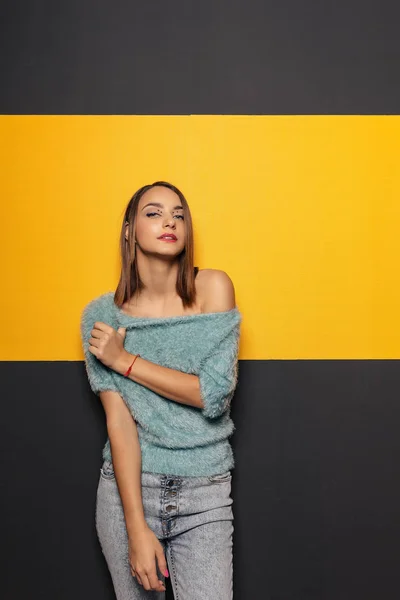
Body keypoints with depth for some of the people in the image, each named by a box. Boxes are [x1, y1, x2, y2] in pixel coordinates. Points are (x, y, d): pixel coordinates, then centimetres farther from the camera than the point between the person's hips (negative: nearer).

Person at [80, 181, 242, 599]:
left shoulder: (212, 287, -7)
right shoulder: (103, 314, -5)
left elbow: (215, 394, -14)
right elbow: (119, 421, -11)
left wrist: (125, 360, -13)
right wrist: (137, 527, -16)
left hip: (205, 496, 0)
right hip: (127, 486, 1)